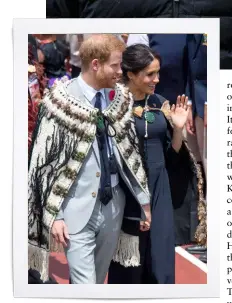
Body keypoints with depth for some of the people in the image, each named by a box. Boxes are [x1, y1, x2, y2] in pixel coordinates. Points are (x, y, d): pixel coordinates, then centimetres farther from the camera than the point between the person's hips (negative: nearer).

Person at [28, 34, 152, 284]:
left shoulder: (119, 101, 3)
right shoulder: (60, 103, -11)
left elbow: (131, 150, 11)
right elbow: (43, 161, -9)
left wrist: (143, 198, 12)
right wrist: (54, 214, -11)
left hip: (113, 205, 5)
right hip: (78, 209, -5)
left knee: (100, 275, 18)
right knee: (84, 282, -4)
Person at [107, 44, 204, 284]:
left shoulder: (160, 104, 5)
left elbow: (172, 154, 7)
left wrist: (178, 128, -8)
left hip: (158, 191, 5)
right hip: (127, 194, -4)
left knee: (160, 260, 11)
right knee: (129, 265, 6)